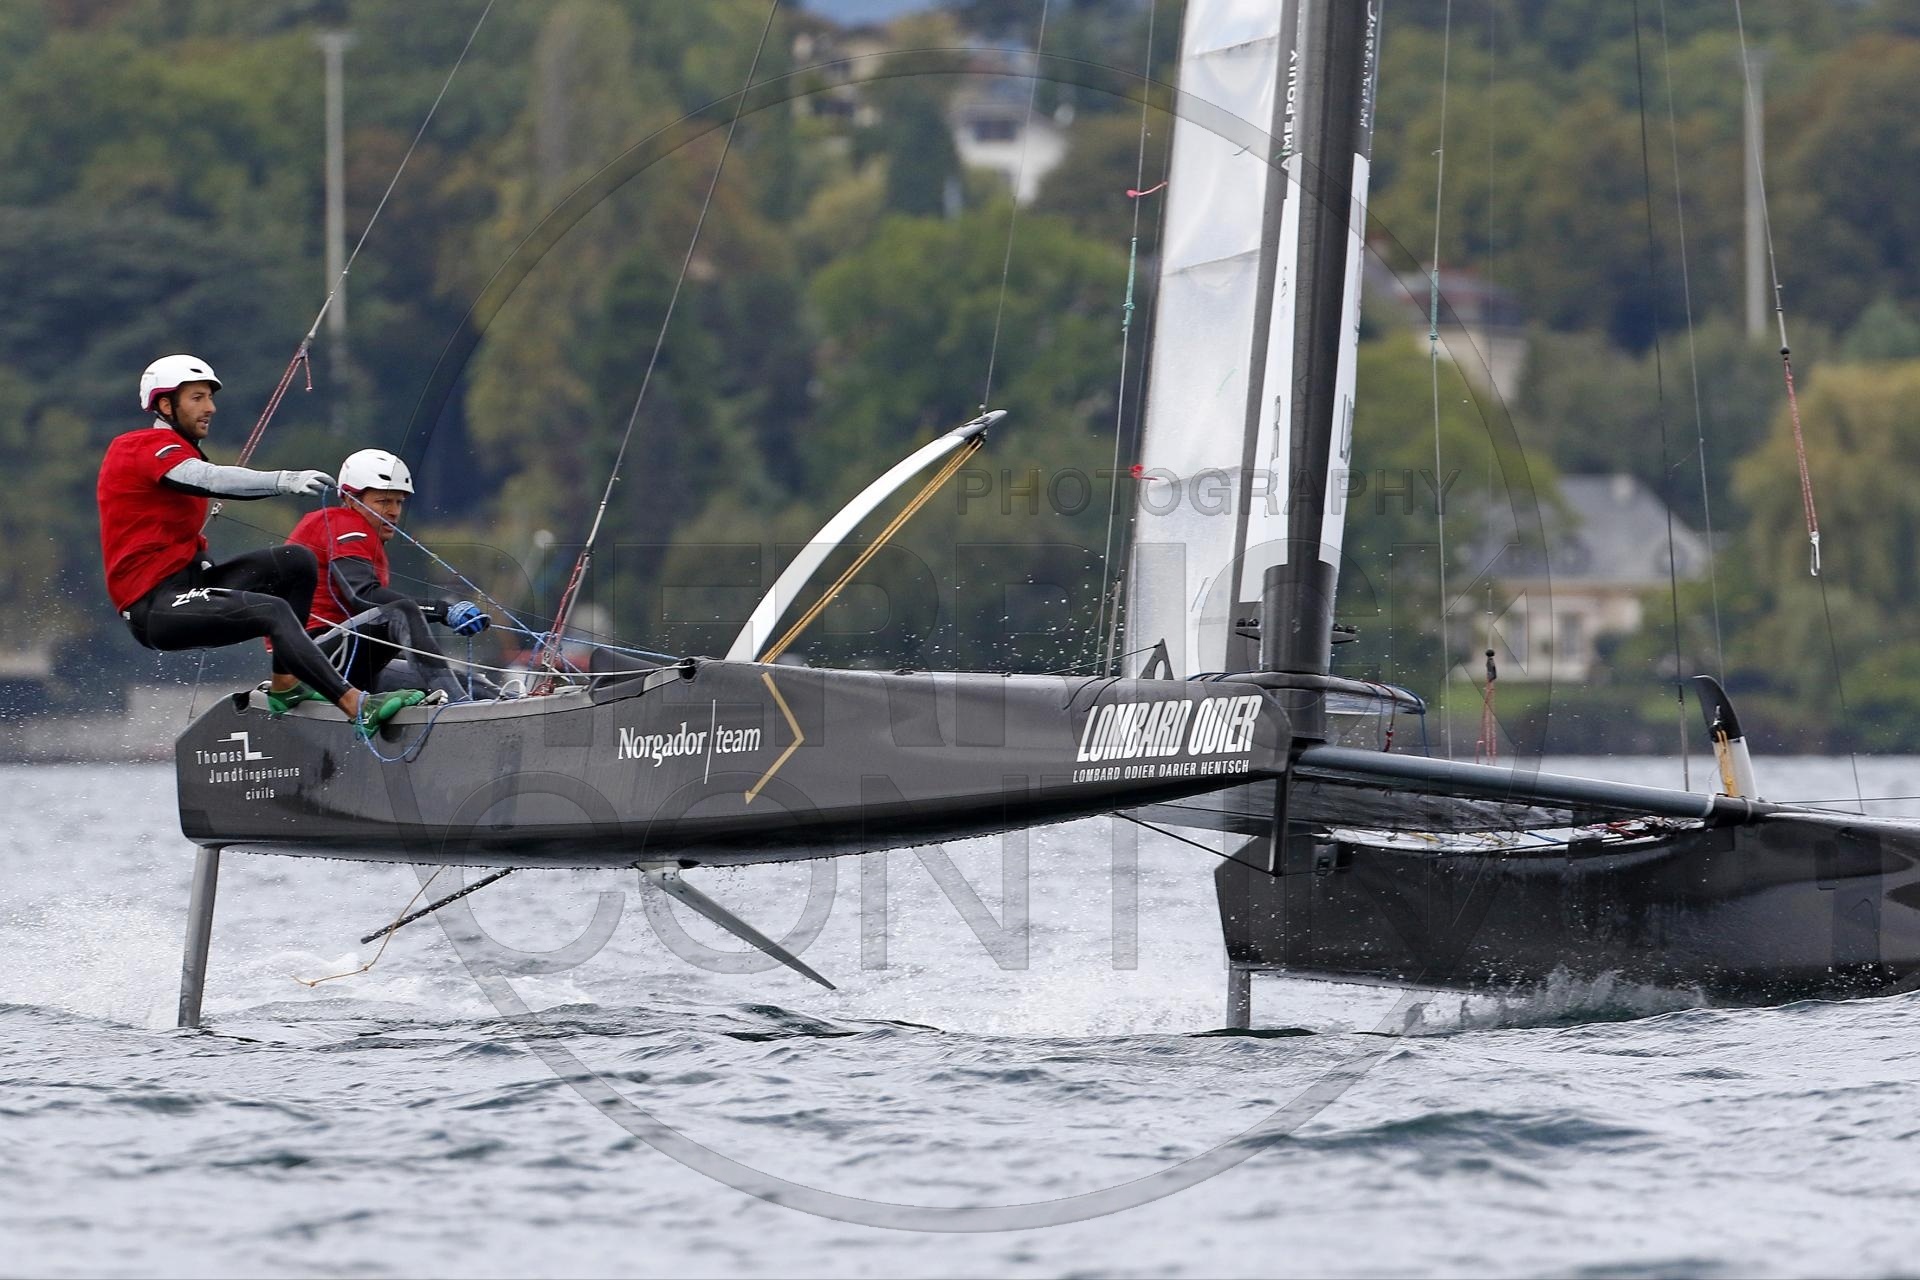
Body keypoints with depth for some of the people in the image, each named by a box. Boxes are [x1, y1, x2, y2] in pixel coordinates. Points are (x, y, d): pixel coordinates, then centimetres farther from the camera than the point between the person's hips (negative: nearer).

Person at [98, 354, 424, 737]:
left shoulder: (169, 449, 22)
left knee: (298, 562, 1)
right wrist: (285, 481, -44)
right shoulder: (148, 447, -12)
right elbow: (209, 480, -31)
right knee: (272, 611, -29)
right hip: (154, 607, -11)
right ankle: (358, 707, -40)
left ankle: (284, 687, -5)